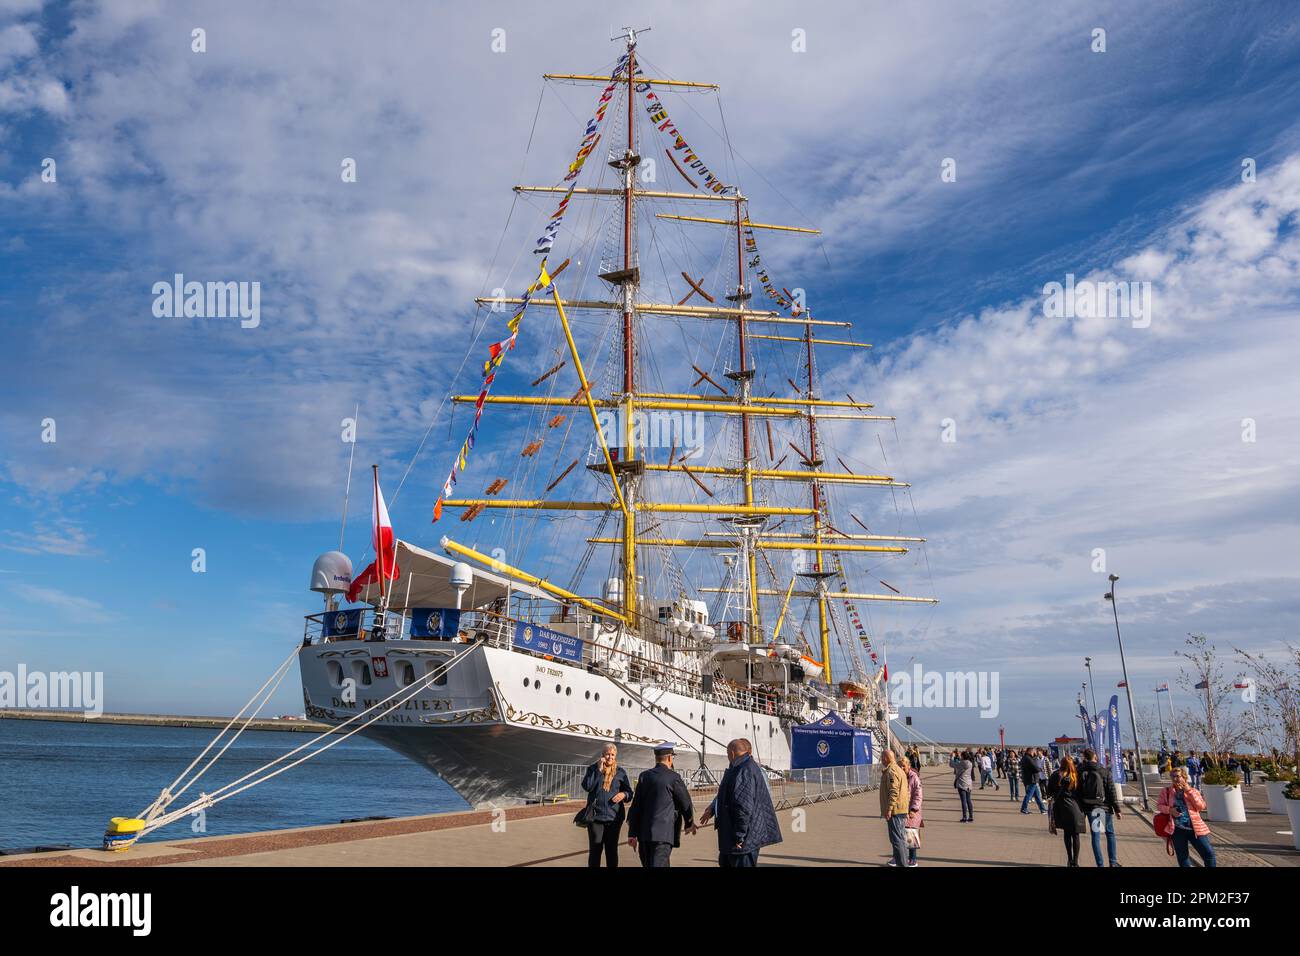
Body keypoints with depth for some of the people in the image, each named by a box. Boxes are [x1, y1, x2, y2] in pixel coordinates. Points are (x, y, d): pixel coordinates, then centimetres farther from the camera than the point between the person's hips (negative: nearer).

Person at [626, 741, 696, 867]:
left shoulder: (644, 776, 7)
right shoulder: (674, 777, -6)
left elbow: (636, 806, 6)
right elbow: (685, 803, 4)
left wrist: (632, 833, 9)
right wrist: (690, 824, 22)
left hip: (644, 833, 6)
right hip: (664, 833, -6)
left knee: (648, 864, 18)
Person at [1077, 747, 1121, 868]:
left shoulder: (1081, 773, -3)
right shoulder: (1105, 772, -7)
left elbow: (1078, 793, -2)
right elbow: (1112, 792, -7)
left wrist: (1081, 810, 6)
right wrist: (1117, 809, -1)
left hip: (1090, 808, 1)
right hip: (1105, 807, -1)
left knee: (1095, 836, 5)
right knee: (1110, 834, 16)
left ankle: (1100, 864, 5)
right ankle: (1112, 862, 15)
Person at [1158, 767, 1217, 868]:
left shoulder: (1193, 791, 7)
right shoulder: (1166, 791, 5)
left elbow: (1201, 806, -5)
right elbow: (1159, 805, 6)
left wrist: (1189, 791, -11)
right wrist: (1169, 810, -14)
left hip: (1195, 828, 0)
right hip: (1178, 829, 0)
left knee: (1209, 853, -4)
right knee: (1182, 857, 8)